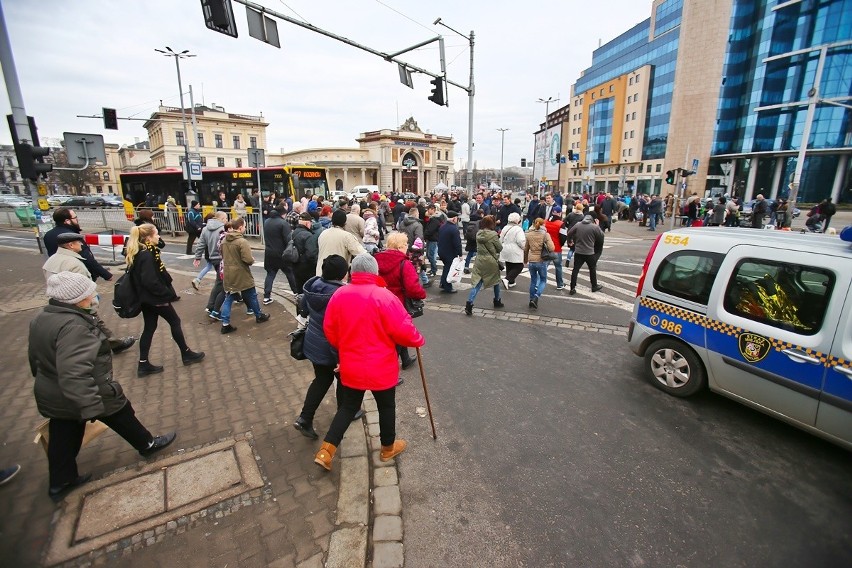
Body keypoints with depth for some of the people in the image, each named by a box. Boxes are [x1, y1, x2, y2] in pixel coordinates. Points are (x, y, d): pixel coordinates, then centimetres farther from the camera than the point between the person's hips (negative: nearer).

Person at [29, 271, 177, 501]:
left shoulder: (41, 319, 1)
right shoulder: (73, 326, -32)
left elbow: (35, 356, 15)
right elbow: (74, 373, -36)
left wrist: (47, 382, 29)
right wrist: (91, 407, -32)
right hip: (85, 394, -8)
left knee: (63, 439, 20)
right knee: (122, 417, 15)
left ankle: (60, 482, 34)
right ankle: (147, 444, 35)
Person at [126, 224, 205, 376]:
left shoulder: (139, 253, 8)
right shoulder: (147, 256, -23)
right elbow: (151, 281, -27)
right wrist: (168, 294, -17)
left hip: (146, 297, 9)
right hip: (155, 298, -9)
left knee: (149, 328, 13)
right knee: (175, 321, 7)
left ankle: (143, 365, 19)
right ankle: (186, 354, 21)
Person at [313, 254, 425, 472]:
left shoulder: (339, 295, -4)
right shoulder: (383, 296, -21)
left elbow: (329, 329, 5)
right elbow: (403, 330, -18)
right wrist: (418, 340, 2)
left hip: (350, 366, 4)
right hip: (380, 367, -4)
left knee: (348, 406, 21)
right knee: (386, 406, 18)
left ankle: (325, 451, 19)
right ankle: (388, 448, 37)